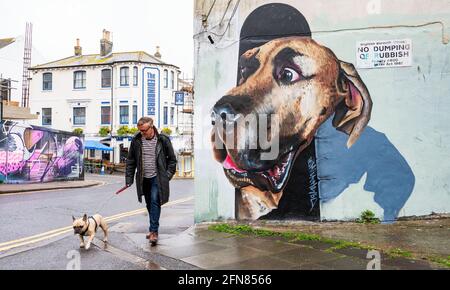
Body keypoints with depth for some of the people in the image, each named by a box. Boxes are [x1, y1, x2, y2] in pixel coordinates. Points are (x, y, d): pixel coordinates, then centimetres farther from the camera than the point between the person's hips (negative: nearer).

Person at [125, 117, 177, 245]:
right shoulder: (136, 140, -1)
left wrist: (168, 175, -6)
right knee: (149, 205, 12)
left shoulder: (163, 140, -8)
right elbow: (130, 161, 6)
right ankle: (153, 229, 26)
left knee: (155, 202, -13)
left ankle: (154, 231, -9)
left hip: (157, 178, -3)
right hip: (144, 178, 4)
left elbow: (172, 159, 2)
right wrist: (129, 178, 1)